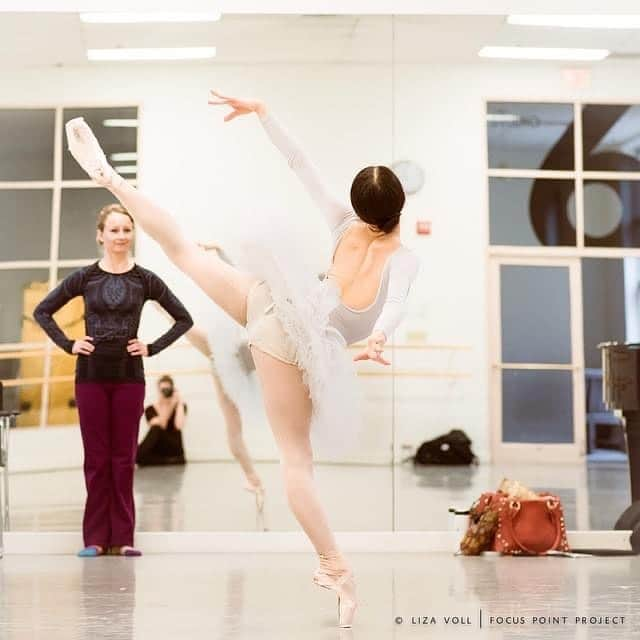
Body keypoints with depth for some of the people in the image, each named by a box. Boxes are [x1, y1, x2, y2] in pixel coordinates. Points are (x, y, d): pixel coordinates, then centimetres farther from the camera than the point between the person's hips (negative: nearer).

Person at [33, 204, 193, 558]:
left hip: (129, 375, 0)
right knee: (96, 458, 4)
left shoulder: (145, 280, 1)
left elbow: (184, 319, 6)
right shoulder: (84, 277, 1)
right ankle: (95, 538, 9)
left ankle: (122, 538, 7)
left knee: (124, 458, 3)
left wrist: (152, 348, -2)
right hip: (91, 375, 0)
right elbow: (42, 311, 8)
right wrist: (68, 345, -2)